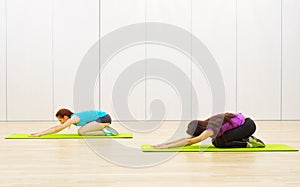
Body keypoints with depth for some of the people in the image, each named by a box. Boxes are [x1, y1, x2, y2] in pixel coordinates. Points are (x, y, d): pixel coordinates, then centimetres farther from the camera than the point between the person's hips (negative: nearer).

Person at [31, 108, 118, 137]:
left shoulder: (73, 119, -14)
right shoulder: (74, 117, 12)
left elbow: (57, 129, -15)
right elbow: (57, 127, 17)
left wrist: (40, 134, -11)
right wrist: (40, 132, 15)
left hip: (104, 118, -10)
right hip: (104, 117, 10)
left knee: (81, 132, -17)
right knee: (80, 131, 18)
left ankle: (106, 132, -13)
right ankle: (105, 128, 10)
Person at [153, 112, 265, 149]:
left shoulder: (210, 130, -25)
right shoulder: (207, 124, 0)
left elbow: (190, 142, -33)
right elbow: (188, 139, 2)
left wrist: (167, 146, -32)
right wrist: (166, 143, -4)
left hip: (248, 125, -9)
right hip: (243, 123, 9)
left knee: (219, 143, -16)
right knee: (216, 141, 6)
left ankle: (249, 144, -7)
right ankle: (246, 139, 11)